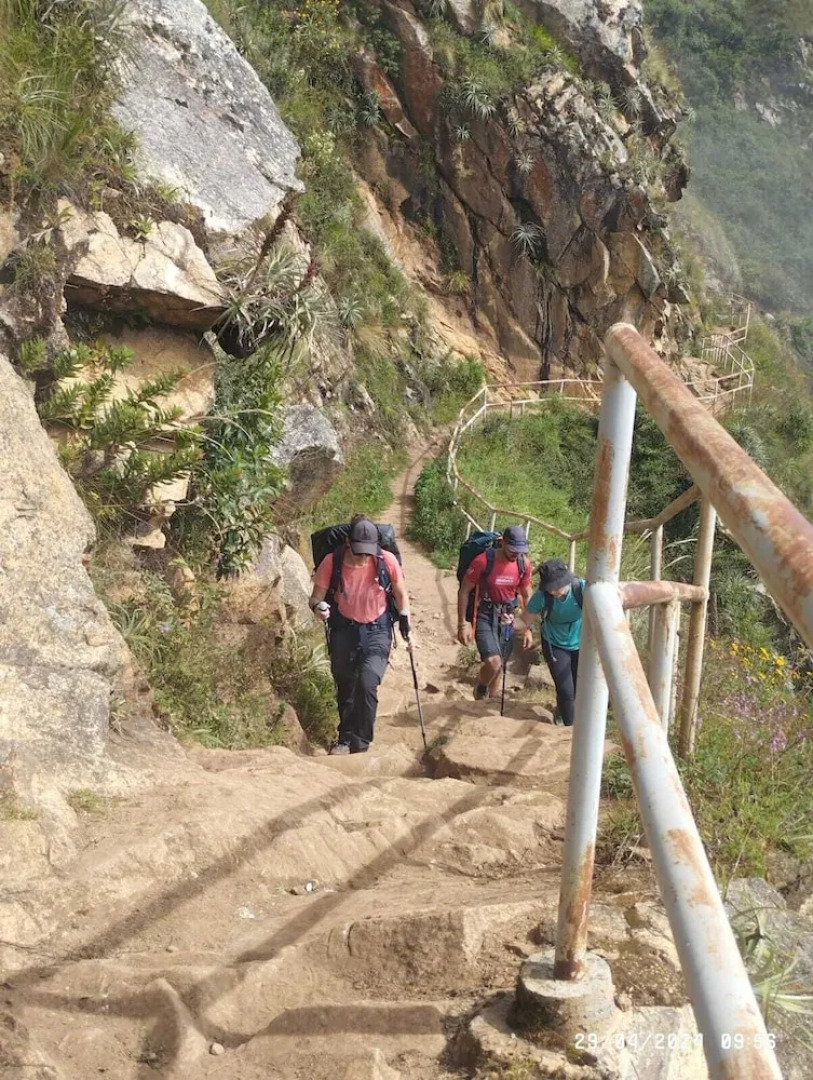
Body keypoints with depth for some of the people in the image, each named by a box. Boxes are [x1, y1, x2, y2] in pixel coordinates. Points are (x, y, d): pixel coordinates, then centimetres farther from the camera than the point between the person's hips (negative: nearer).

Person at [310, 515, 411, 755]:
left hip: (377, 630, -1)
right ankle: (346, 739, 32)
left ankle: (360, 744, -5)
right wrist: (318, 607, -30)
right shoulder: (332, 562, -17)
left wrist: (404, 617, -9)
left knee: (367, 683, -19)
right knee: (345, 687, 10)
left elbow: (400, 593, 2)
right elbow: (316, 597, -8)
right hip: (344, 630, 2)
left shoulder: (386, 561, -16)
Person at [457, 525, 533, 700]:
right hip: (485, 617, -4)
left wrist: (528, 628, 8)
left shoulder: (523, 564, -7)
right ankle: (480, 689, 9)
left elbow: (527, 596, 8)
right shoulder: (483, 561, -20)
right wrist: (462, 624, -12)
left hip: (507, 619, 4)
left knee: (498, 667, 13)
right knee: (493, 663, -23)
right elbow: (464, 591, -10)